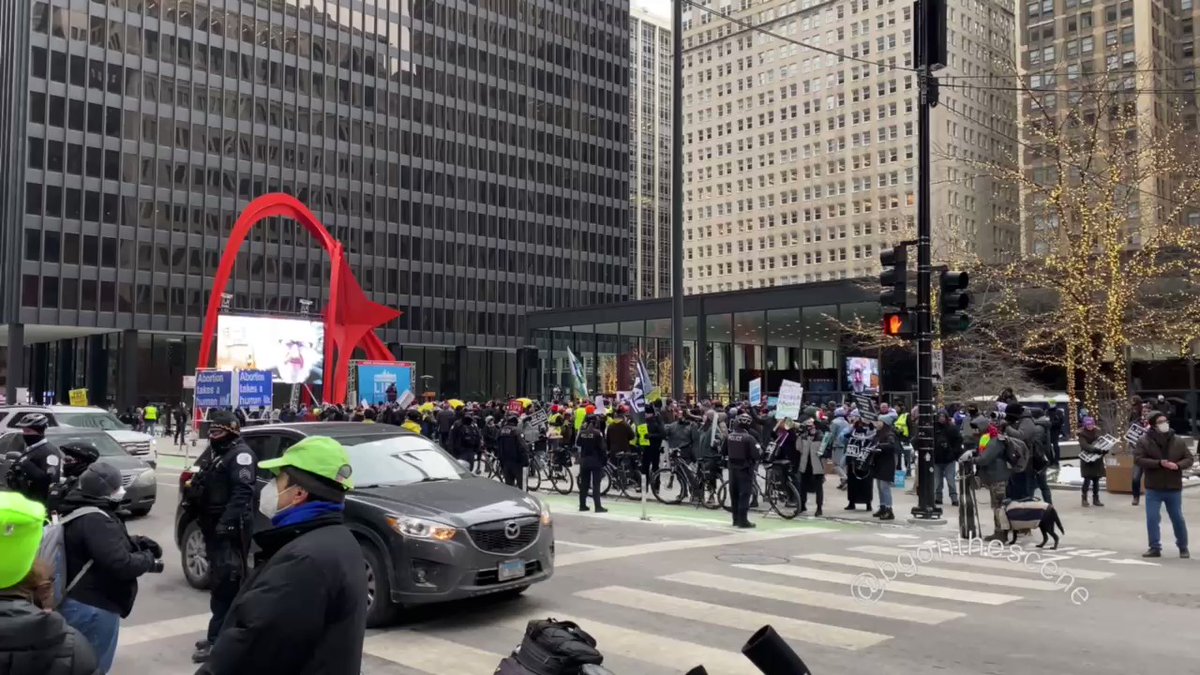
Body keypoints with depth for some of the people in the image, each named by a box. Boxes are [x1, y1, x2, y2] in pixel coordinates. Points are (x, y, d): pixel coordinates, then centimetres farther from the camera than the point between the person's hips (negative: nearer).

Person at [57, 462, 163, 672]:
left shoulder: (82, 513, 8)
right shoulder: (95, 520, -26)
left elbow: (111, 544, 21)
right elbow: (120, 564, -31)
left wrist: (139, 542, 3)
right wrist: (148, 560, -12)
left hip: (81, 602, 11)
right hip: (92, 608, -11)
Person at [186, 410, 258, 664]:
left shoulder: (240, 454, -12)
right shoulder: (212, 452, 20)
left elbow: (243, 492, -24)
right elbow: (203, 487, 28)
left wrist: (226, 522, -31)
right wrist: (191, 489, 7)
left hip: (230, 529, -10)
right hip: (213, 526, 10)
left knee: (225, 583, -10)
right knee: (219, 581, 16)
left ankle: (219, 640, -9)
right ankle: (219, 635, 26)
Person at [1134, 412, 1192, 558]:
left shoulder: (1178, 441, 4)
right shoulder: (1144, 441, -4)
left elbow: (1189, 459, 5)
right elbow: (1138, 459, -12)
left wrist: (1178, 465, -17)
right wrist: (1159, 463, -22)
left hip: (1174, 489, 2)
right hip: (1153, 489, -1)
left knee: (1178, 519, 10)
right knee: (1152, 519, -2)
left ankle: (1183, 548, 26)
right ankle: (1155, 548, 8)